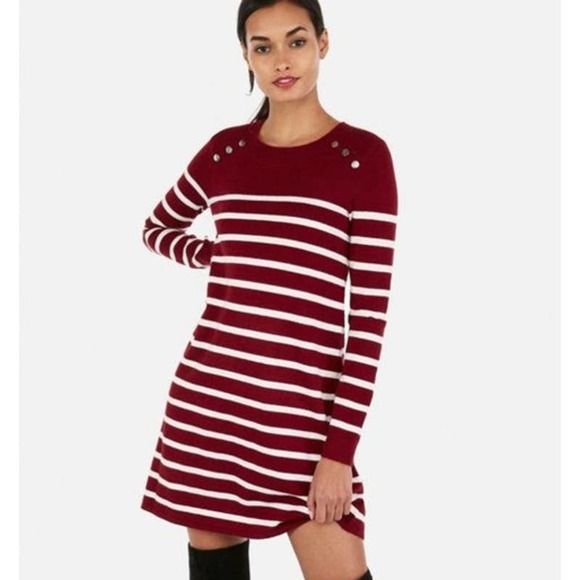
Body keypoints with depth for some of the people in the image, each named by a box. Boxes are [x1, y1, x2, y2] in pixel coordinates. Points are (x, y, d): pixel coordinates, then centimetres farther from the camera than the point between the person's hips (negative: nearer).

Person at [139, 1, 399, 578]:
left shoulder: (362, 155, -5)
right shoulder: (225, 150, 7)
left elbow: (371, 310, -8)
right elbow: (156, 228, 25)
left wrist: (340, 449, -12)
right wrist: (214, 255, 3)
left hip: (301, 407, -4)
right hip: (206, 393, 4)